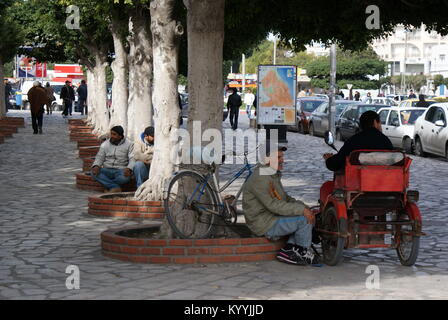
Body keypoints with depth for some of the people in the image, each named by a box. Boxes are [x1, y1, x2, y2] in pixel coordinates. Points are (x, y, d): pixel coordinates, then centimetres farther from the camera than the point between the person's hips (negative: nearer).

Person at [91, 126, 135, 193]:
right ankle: (116, 187, -30)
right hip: (107, 170, 3)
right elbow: (99, 157, 10)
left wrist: (129, 168, -27)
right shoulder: (105, 144, 13)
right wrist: (96, 166, -13)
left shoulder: (129, 144, 3)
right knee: (94, 173, -27)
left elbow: (132, 159, -6)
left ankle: (109, 187, -14)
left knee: (125, 177, -38)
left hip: (121, 170, -3)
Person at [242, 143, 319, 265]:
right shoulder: (260, 178, -19)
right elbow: (274, 205, -26)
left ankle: (288, 249, -1)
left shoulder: (274, 175, 16)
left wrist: (303, 206, 1)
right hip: (265, 225, -10)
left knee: (308, 216, 4)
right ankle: (304, 252, 1)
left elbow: (285, 198, 20)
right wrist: (301, 209, -26)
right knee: (304, 219, -19)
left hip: (272, 218, 10)